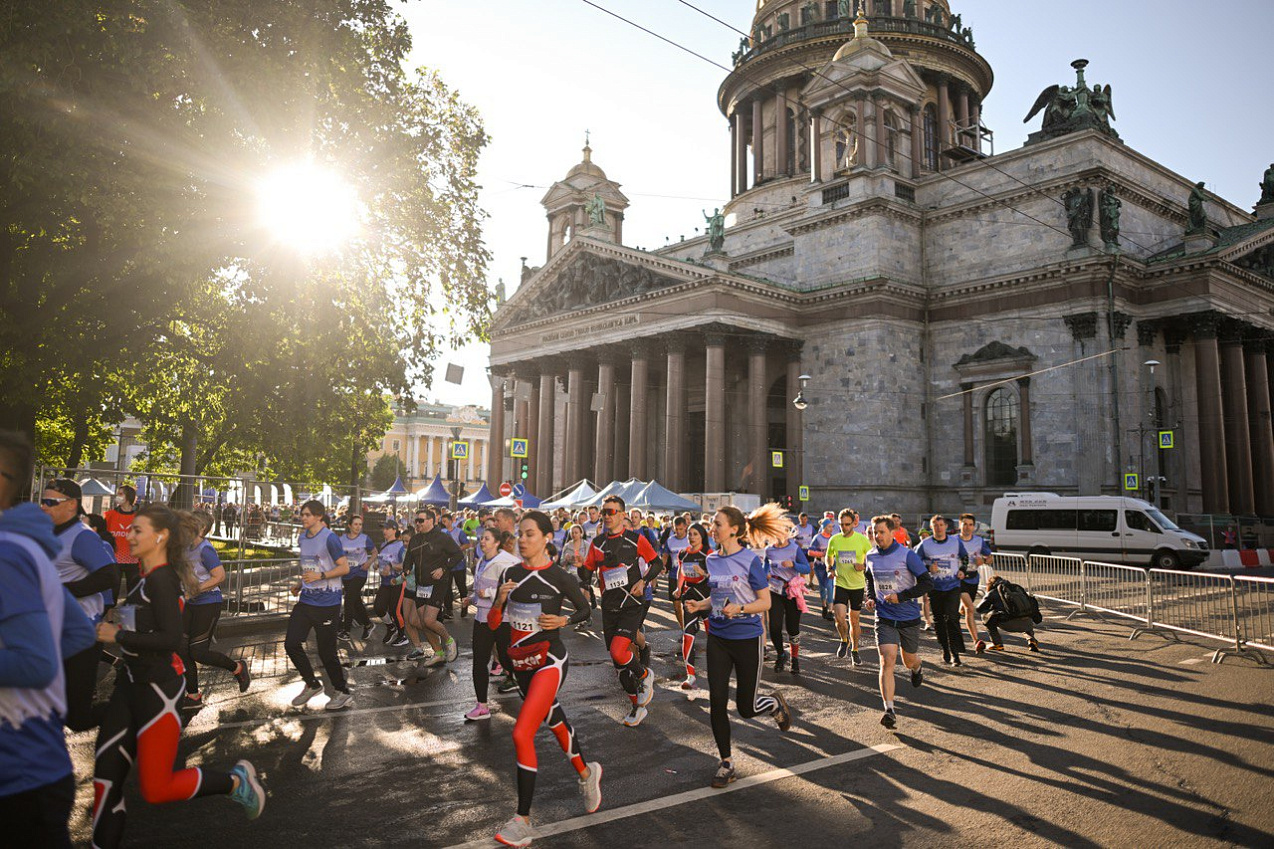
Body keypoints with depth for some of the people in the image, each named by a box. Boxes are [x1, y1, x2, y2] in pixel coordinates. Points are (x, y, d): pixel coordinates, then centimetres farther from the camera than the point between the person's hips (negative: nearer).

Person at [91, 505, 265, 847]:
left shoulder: (161, 579, -19)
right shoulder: (139, 577, 9)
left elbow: (171, 639, -26)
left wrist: (118, 636, -18)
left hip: (159, 690, -8)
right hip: (131, 682, 9)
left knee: (156, 790, -1)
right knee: (105, 775, 10)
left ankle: (236, 780, 17)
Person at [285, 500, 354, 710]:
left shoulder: (329, 539, -14)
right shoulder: (303, 537, 10)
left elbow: (344, 567, -15)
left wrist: (320, 576, -24)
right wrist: (301, 584, 10)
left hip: (327, 603, -8)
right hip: (306, 599, 8)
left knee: (326, 651, -1)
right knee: (291, 643, 2)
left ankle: (342, 692, 17)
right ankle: (312, 684, 22)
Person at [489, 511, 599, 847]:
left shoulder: (559, 577, -13)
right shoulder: (511, 574, 0)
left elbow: (586, 610, 1)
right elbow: (493, 624, 2)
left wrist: (563, 620, -17)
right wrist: (500, 601, -17)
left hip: (549, 662, -6)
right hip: (520, 664, 6)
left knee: (522, 733, -16)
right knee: (553, 720, 23)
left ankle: (523, 821, -6)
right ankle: (586, 772, 48)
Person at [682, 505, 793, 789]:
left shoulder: (750, 560, -13)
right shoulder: (712, 560, 4)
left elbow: (765, 602, -10)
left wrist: (739, 608, -26)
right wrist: (699, 605, -3)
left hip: (747, 639, -5)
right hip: (717, 639, 5)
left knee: (746, 708, 5)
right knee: (717, 702, 0)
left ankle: (775, 702, 40)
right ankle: (726, 763, 17)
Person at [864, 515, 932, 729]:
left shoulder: (907, 555, -14)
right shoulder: (871, 556, 1)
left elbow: (927, 583, -13)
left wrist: (901, 596, -21)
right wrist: (870, 597, 3)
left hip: (909, 617, -2)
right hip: (884, 618, 2)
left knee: (909, 660, 17)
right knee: (887, 661, -15)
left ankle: (917, 669, 56)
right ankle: (889, 710, -16)